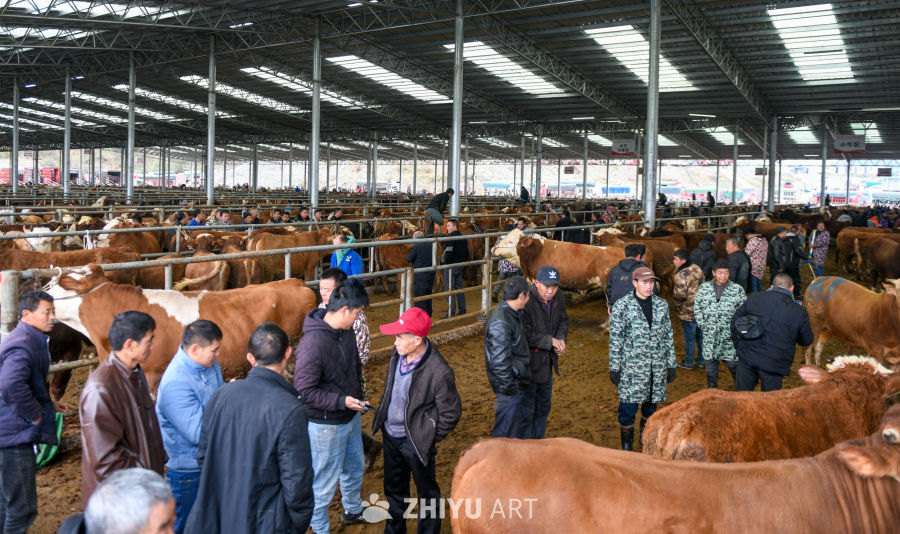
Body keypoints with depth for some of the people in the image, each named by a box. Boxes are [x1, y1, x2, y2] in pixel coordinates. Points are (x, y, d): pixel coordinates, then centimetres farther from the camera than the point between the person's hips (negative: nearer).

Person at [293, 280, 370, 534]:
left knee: (354, 469, 28)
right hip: (326, 425, -8)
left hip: (351, 417, 8)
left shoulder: (346, 332, -4)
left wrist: (357, 397, 8)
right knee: (325, 482, 11)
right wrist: (341, 401, -28)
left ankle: (353, 510, 52)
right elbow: (304, 391, -27)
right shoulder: (313, 343, -30)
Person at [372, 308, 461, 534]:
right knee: (394, 488, 27)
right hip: (391, 434, 7)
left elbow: (450, 413, -17)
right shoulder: (399, 353, -10)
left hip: (416, 441, -7)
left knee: (426, 492, 17)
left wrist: (428, 439, -9)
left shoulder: (439, 372, -30)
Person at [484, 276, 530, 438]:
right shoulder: (500, 323, -27)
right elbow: (500, 360, -27)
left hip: (516, 383, 10)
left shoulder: (511, 314, 6)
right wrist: (509, 388, -21)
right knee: (505, 431, 2)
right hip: (508, 384, -10)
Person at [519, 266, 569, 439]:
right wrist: (551, 341, -20)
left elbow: (563, 320, 15)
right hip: (528, 364, -8)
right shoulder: (526, 302, -27)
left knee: (543, 407, 23)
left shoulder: (558, 298, -2)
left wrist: (561, 339, -5)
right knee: (526, 411, 3)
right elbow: (525, 335, -28)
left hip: (547, 362, 8)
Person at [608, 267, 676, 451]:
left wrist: (671, 365, 11)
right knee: (628, 406, -2)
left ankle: (646, 437, 38)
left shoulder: (662, 305, 7)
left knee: (651, 403, 15)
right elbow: (615, 340, -5)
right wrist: (614, 368, -7)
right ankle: (627, 446, 14)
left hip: (657, 367, 4)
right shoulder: (622, 306, -6)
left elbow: (668, 337, 12)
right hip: (631, 366, -4)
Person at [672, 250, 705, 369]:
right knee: (700, 336, 20)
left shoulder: (682, 275, -25)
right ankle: (701, 360, 32)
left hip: (688, 312, -8)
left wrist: (678, 306, -5)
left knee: (689, 338, 7)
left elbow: (680, 296, -25)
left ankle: (688, 363, 19)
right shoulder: (697, 269, 2)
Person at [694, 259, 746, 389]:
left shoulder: (737, 289, -1)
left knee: (733, 364, 0)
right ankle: (712, 391, 25)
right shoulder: (704, 288, 4)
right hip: (710, 335, 2)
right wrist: (702, 324, 2)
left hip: (730, 336, -2)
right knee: (710, 365, 10)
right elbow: (697, 308, 10)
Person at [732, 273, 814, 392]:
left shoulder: (754, 298, 2)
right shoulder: (799, 312, -4)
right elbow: (806, 341, 6)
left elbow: (735, 321, 7)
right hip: (774, 364, -2)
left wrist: (739, 345, 15)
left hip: (747, 357, 2)